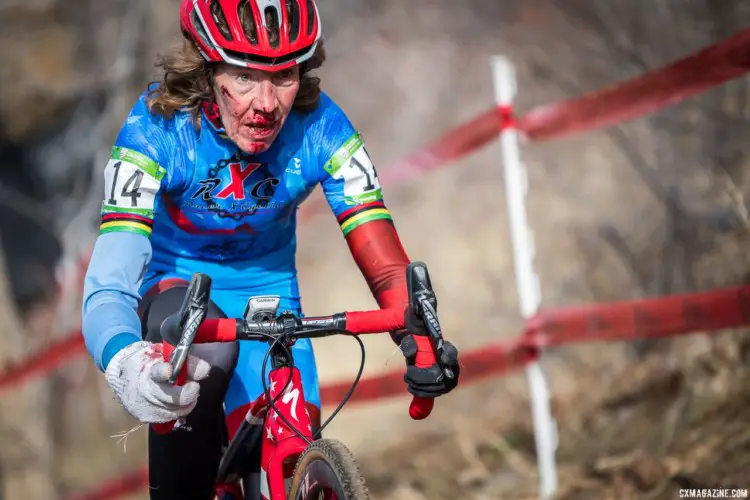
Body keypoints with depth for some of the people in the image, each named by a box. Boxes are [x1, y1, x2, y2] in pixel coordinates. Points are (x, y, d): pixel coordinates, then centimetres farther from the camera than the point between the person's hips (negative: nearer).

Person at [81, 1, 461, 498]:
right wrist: (126, 363, -62)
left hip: (268, 289, 2)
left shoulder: (321, 128, -24)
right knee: (207, 350, -36)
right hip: (177, 286, -2)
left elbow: (386, 263, -26)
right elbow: (108, 285, -39)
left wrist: (421, 341, -48)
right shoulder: (158, 127, -30)